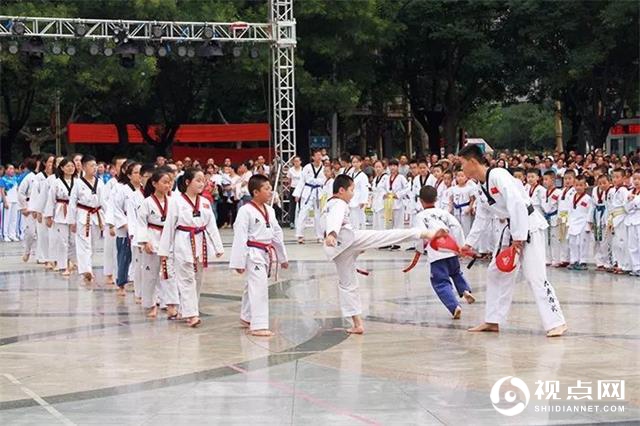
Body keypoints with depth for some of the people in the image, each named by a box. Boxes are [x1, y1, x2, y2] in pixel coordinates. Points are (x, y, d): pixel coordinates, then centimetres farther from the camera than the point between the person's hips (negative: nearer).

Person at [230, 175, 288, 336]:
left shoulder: (270, 210, 9)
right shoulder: (246, 211, -15)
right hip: (253, 254, -8)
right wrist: (239, 262, -18)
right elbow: (240, 237, -17)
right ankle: (259, 326, -13)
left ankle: (247, 318, 36)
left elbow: (277, 233, 17)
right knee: (259, 287, -13)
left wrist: (282, 257, 22)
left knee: (252, 286, 21)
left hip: (266, 254, 8)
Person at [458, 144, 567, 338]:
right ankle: (493, 321, 21)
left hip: (529, 227, -10)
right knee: (496, 272, 13)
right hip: (512, 229, 10)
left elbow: (517, 204, -26)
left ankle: (556, 323, -13)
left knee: (535, 276, -15)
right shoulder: (482, 185, 10)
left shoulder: (498, 176, -20)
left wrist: (518, 238, -25)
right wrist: (469, 244, 19)